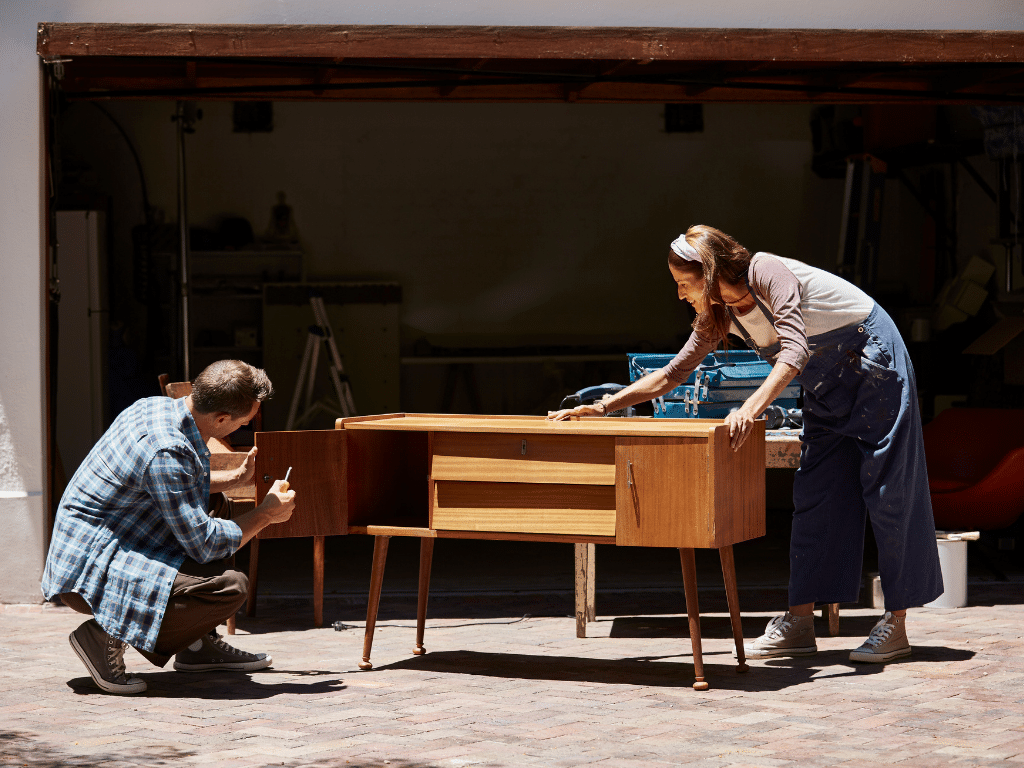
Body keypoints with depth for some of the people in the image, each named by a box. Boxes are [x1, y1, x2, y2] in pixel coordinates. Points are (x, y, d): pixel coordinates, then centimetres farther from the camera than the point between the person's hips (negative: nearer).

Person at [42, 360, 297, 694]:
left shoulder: (155, 406, 3)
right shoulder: (167, 451, -26)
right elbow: (204, 544, -20)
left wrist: (237, 477, 23)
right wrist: (267, 513, -7)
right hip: (90, 572, -10)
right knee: (230, 587, -22)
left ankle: (197, 644, 21)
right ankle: (106, 637, -11)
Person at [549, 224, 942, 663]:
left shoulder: (766, 272, -27)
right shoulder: (719, 315, -3)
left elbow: (795, 351, -39)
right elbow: (672, 373, 4)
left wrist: (752, 408, -51)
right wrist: (601, 407, -2)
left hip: (874, 361, -8)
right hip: (828, 386, 8)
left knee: (887, 489, -6)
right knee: (813, 494, 3)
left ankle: (896, 626, -4)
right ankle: (799, 623, 3)